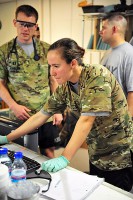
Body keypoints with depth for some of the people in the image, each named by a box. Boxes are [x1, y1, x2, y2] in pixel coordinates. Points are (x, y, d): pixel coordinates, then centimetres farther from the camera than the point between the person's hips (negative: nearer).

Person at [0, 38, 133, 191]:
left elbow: (86, 120, -29)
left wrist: (65, 158, -32)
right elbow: (40, 116, 2)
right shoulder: (64, 87, -2)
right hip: (96, 156, 6)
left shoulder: (98, 75, -23)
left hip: (119, 156, -6)